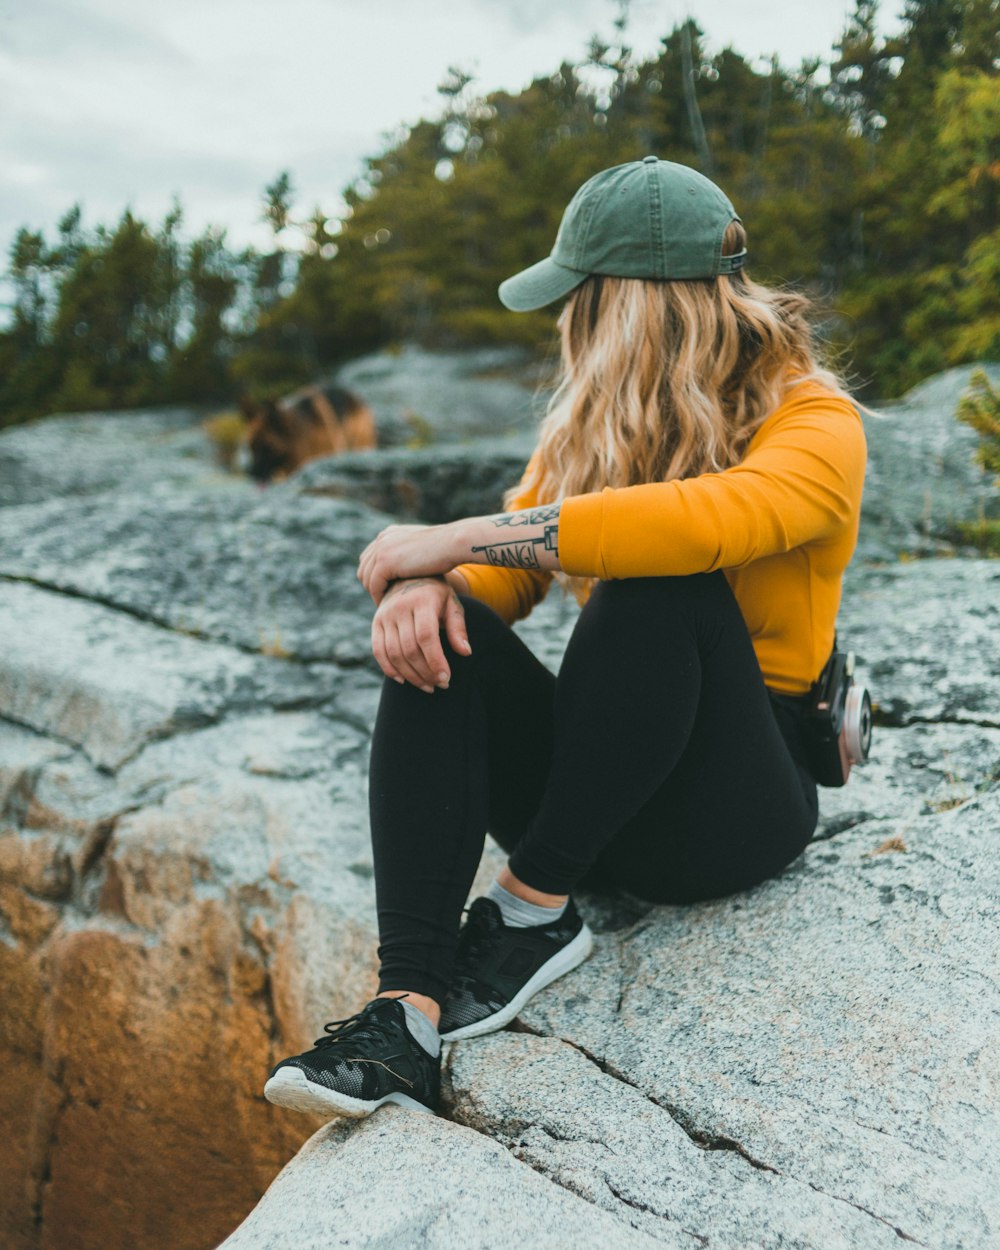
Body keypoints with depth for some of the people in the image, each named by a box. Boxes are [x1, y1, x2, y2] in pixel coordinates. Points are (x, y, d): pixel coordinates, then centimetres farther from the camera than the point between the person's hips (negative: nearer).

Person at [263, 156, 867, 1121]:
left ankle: (533, 910, -20)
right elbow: (502, 576, 1)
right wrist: (430, 585, -23)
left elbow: (705, 520, -34)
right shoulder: (597, 417, 8)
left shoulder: (815, 425, -11)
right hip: (595, 805, 5)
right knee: (443, 634, -22)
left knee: (662, 586, -32)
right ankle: (411, 1009, -30)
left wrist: (457, 536, -31)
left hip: (734, 807, -4)